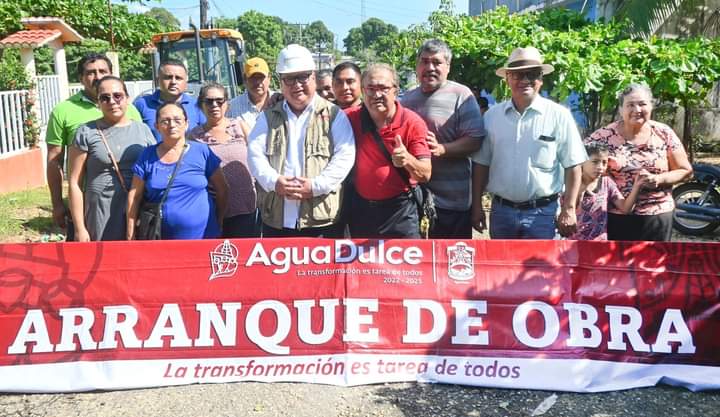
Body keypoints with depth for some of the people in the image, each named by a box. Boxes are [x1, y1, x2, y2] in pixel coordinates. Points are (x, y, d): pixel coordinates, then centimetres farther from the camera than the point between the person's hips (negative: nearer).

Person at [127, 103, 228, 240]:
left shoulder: (201, 151, 0)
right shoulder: (147, 156, 4)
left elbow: (222, 190, 4)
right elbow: (134, 197, 4)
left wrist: (218, 224, 7)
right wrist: (131, 235, 0)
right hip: (160, 238, 1)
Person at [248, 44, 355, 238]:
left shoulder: (333, 115, 2)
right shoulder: (269, 116, 12)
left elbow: (345, 156, -6)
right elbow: (255, 154, 4)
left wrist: (316, 186, -17)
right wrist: (273, 181, -14)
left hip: (322, 219, -3)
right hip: (276, 219, 3)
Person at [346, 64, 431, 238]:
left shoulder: (413, 123, -12)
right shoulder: (351, 119, -5)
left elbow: (425, 175, -13)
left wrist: (407, 160, -33)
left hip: (400, 211, -3)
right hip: (360, 209, 3)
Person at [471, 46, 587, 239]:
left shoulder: (559, 116, -3)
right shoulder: (492, 115, 4)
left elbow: (572, 167, -3)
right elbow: (481, 164, 8)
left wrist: (568, 210, -7)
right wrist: (477, 206, 5)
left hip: (541, 213, -3)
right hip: (501, 210, 3)